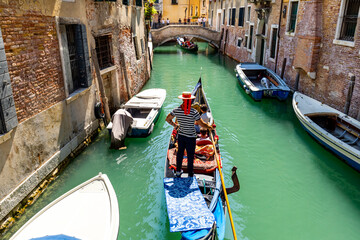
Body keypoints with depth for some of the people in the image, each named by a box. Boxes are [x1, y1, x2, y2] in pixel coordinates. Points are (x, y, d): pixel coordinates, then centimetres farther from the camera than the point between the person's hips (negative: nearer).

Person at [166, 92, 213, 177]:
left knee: (180, 153, 21)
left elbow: (167, 119, 1)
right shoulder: (194, 112, -22)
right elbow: (202, 124, -17)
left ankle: (178, 172, 37)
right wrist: (209, 127, 2)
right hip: (191, 137, -4)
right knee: (190, 156, 11)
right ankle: (190, 175, 26)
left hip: (180, 136, 4)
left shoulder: (176, 110, -10)